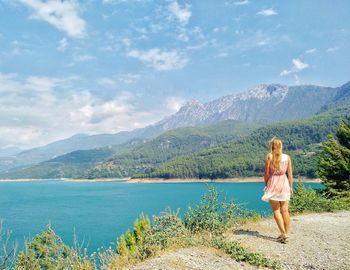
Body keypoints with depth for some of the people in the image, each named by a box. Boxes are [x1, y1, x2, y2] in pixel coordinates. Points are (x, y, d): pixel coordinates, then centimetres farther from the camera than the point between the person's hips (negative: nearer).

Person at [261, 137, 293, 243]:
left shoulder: (269, 156, -7)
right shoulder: (287, 157, 3)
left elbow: (267, 173, -7)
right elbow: (290, 174, 4)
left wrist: (266, 184, 6)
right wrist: (291, 187, 13)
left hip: (273, 183, -4)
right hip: (284, 183, 4)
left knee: (276, 210, 3)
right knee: (285, 210, 10)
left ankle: (283, 233, -3)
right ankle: (286, 233, 17)